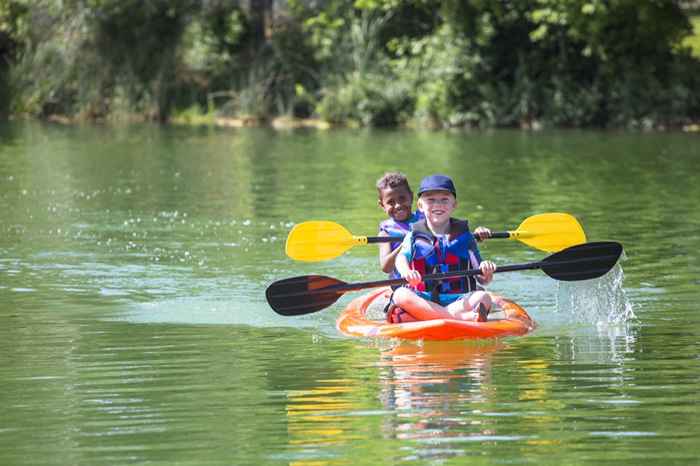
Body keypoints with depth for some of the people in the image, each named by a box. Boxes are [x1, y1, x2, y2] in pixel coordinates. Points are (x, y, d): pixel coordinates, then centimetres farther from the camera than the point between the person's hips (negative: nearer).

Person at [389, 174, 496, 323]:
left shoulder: (464, 235, 13)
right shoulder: (415, 235, 11)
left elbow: (482, 280, 11)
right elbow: (401, 257, -10)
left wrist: (486, 274, -15)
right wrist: (406, 272, -34)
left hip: (459, 299, 1)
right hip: (422, 300, -1)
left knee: (483, 298, -27)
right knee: (400, 295, -31)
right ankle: (462, 317, -42)